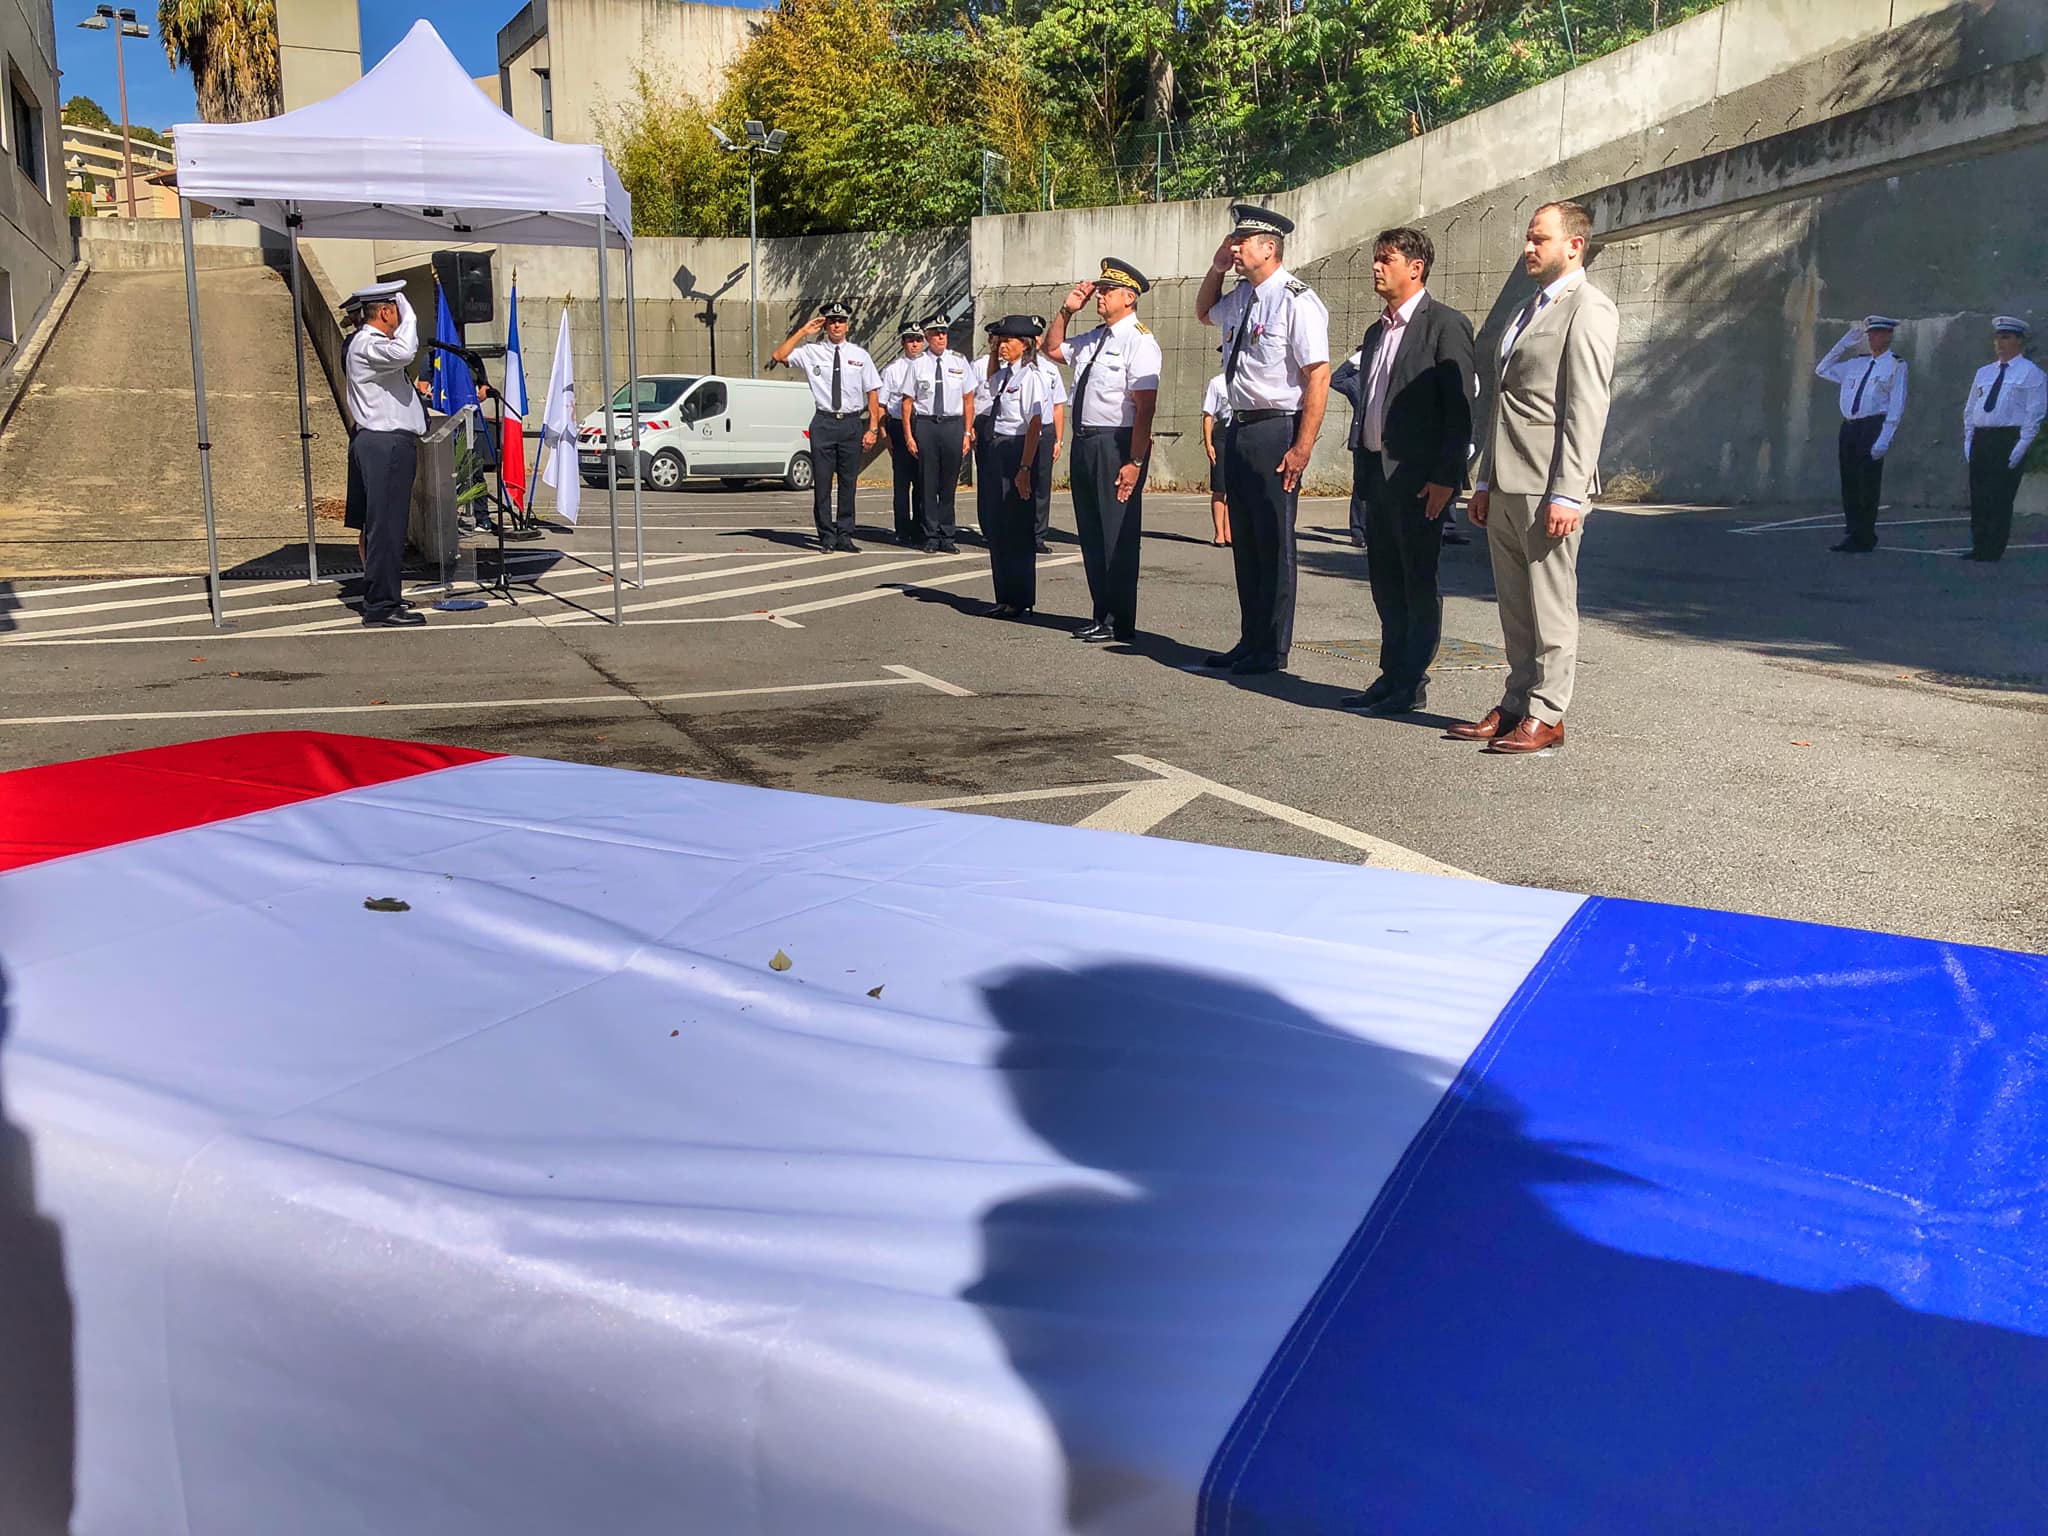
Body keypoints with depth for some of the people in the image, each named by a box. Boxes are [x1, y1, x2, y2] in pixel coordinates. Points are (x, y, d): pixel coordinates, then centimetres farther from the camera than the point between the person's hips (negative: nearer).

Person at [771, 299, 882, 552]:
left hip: (852, 423, 1)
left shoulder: (860, 355, 8)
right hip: (823, 422, -1)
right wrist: (802, 332, -6)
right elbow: (779, 356, -7)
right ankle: (826, 536, 8)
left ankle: (845, 536, 12)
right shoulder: (811, 352, 5)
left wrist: (873, 428, 0)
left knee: (848, 481, 5)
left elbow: (872, 393, 7)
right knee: (822, 481, 0)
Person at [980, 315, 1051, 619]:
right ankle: (1005, 597, 21)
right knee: (997, 528, 11)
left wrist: (1025, 468, -23)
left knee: (1017, 528, -2)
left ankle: (1020, 600, 7)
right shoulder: (1001, 375, 13)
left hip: (1018, 451, -9)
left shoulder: (1031, 376, -11)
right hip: (997, 450, 9)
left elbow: (1035, 424, -17)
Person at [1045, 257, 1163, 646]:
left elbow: (1145, 407, -18)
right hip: (1084, 443, 9)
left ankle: (1120, 623, 8)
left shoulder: (1139, 341, -11)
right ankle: (1101, 615, 25)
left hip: (1117, 446, -9)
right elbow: (1052, 349, 32)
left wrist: (1135, 462, -23)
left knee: (1118, 535, -1)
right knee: (1091, 533, 14)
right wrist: (1066, 310, 16)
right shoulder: (1092, 340, 14)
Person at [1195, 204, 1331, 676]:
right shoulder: (1240, 298, 12)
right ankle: (1250, 642, 23)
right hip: (1238, 427, 9)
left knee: (1273, 543, -1)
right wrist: (1216, 269, 17)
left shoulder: (1296, 301, -13)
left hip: (1275, 430, -9)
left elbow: (1318, 377, -18)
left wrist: (1301, 450, -22)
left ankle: (1272, 650, 8)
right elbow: (1204, 313, 36)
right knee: (1243, 540, 13)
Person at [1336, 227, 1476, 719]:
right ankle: (1393, 675, 21)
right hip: (1376, 472, 8)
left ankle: (1412, 685, 5)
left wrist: (1445, 477, -18)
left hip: (1418, 477, -8)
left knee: (1418, 582, -1)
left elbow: (1461, 407, -12)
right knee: (1385, 582, 12)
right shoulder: (1376, 332, 18)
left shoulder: (1445, 325, -7)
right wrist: (1360, 467, 14)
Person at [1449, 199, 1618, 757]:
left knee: (1551, 605, -2)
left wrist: (1567, 493, -20)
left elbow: (1586, 409, -15)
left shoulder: (1589, 308, -7)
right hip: (1506, 484, 9)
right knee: (1514, 605, 12)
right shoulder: (1530, 308, 21)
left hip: (1546, 486, -9)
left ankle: (1546, 715, 4)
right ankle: (1516, 705, 20)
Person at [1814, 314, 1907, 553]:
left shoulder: (1896, 365, -1)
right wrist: (1844, 343, 17)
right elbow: (1822, 369, 27)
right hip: (1849, 427, 6)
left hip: (1872, 426, -6)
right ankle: (1852, 536, 12)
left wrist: (1883, 439, -16)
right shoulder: (1857, 364, 17)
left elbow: (1896, 406, -7)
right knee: (1849, 486, 6)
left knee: (1868, 486, -4)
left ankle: (1865, 540, 1)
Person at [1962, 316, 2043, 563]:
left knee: (2000, 497, -7)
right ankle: (1978, 548, 10)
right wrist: (1968, 441, 10)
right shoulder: (1984, 373, 17)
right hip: (1980, 440, 6)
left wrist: (2021, 447, -14)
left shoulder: (2032, 373, -1)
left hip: (2009, 439, -6)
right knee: (1978, 497, 5)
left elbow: (2034, 413, -6)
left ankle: (1992, 551, -4)